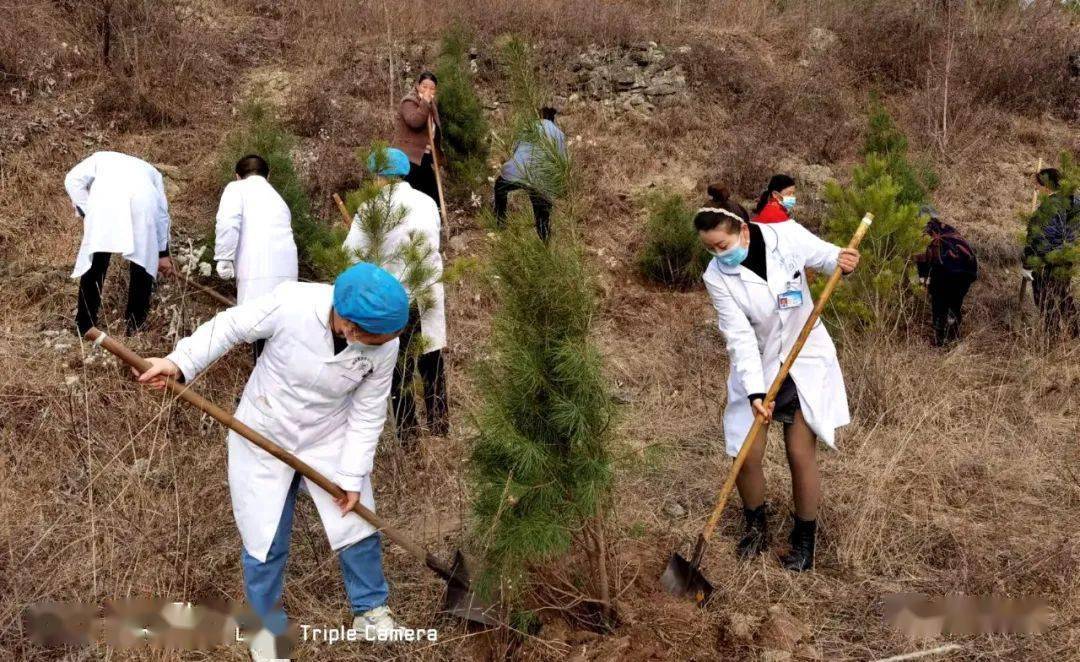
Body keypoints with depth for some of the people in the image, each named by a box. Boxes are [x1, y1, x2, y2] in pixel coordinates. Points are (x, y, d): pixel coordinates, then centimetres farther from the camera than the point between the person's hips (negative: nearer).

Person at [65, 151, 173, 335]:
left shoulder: (100, 158, 40)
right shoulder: (150, 170, 43)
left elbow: (73, 180, 20)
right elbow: (162, 213, 43)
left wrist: (86, 214, 19)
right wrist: (163, 253, 49)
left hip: (105, 196, -1)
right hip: (144, 198, 1)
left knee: (94, 263, 10)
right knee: (143, 262, 17)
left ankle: (85, 325, 17)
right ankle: (135, 324, 23)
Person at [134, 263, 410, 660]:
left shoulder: (385, 346, -24)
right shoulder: (292, 303, -34)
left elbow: (368, 414, -12)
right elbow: (231, 326, -18)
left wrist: (353, 477, -8)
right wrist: (179, 363, -27)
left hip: (330, 439, 2)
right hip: (264, 438, -2)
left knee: (356, 523, 13)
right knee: (264, 541, 9)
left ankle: (370, 610, 39)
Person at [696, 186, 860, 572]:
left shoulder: (787, 236, -17)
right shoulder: (717, 277, -16)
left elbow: (823, 255, 1)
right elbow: (739, 336, -19)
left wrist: (841, 261, -24)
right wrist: (755, 391, -28)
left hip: (806, 361, -1)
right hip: (756, 366, 1)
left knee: (801, 454, -1)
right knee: (746, 455, -3)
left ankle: (804, 541, 19)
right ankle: (757, 528, 27)